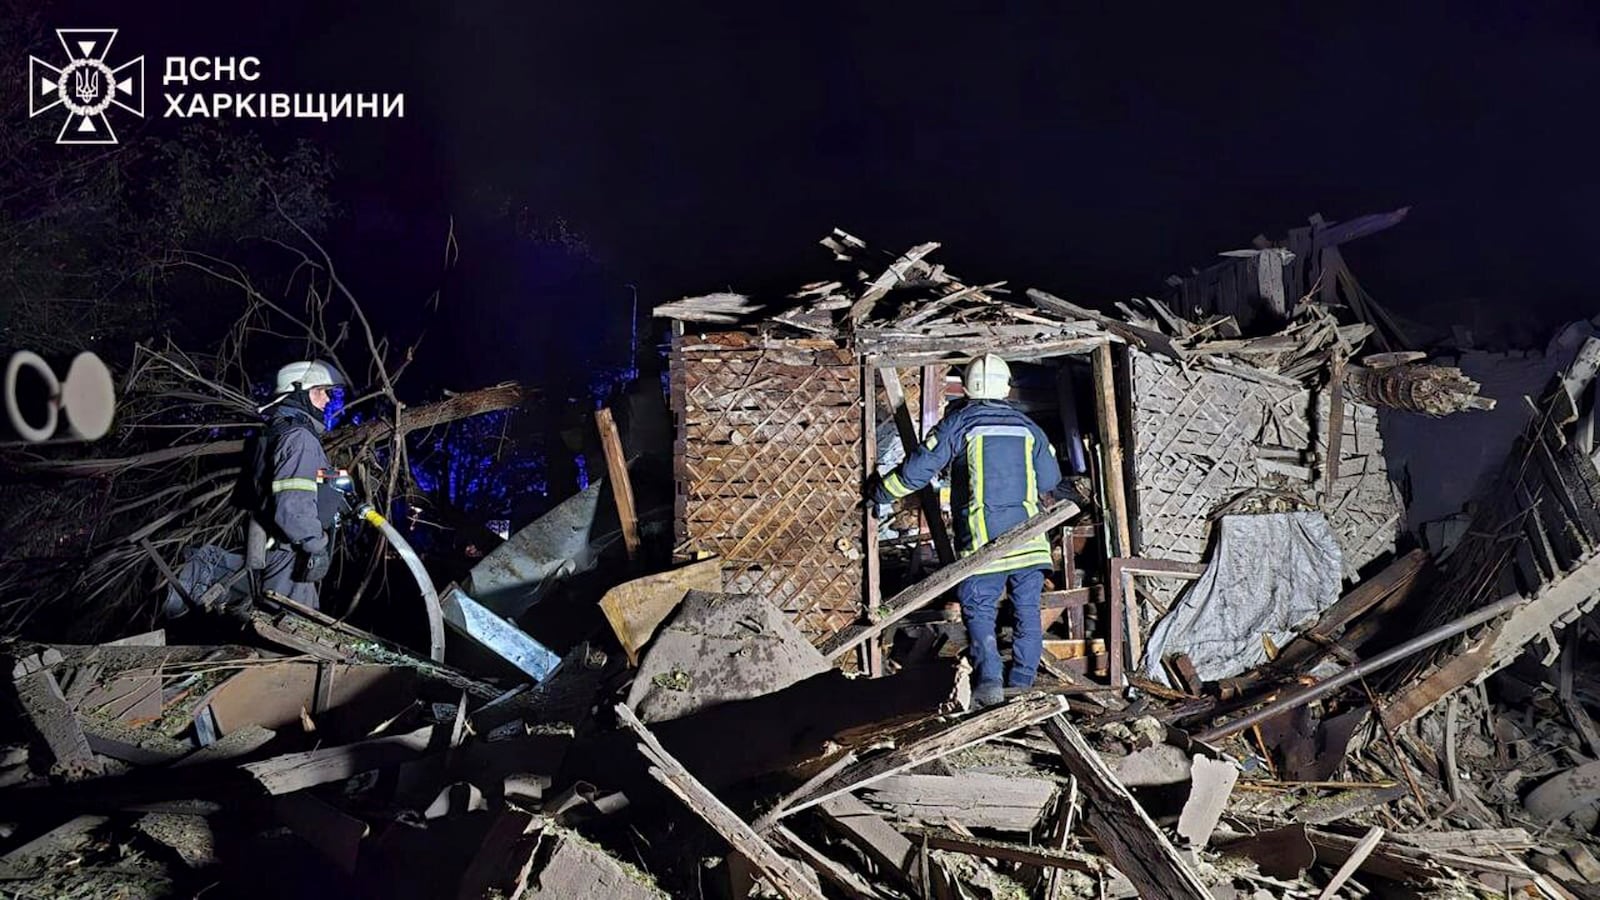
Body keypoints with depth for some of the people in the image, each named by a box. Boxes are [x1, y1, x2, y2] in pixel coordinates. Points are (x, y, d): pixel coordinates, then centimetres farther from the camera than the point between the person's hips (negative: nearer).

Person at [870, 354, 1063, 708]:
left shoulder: (959, 423, -1)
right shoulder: (1027, 426, 10)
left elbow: (918, 469, -2)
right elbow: (1050, 479, 17)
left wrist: (880, 491, 12)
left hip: (982, 541, -3)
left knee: (979, 611, 3)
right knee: (1027, 611, 11)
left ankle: (988, 681, -11)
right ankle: (1022, 684, 12)